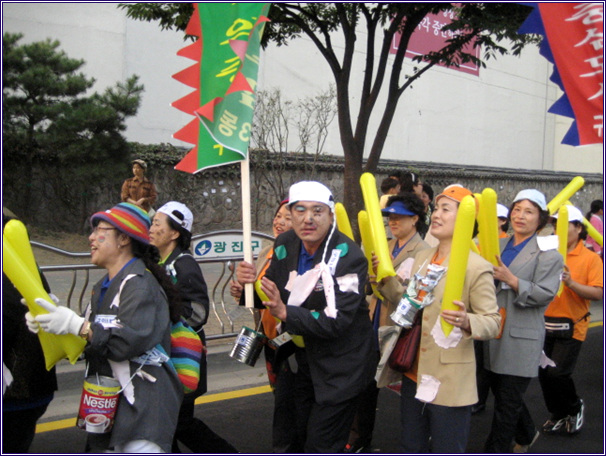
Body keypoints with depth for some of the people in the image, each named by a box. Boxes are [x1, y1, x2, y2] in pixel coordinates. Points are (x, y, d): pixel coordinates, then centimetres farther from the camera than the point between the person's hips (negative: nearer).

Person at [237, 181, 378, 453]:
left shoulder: (348, 257, -24)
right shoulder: (285, 245, -5)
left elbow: (336, 322, -28)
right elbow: (274, 294, 5)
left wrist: (285, 312, -35)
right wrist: (252, 284, -16)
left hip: (340, 367, -6)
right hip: (305, 358, 7)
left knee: (321, 445, 2)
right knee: (303, 429, 24)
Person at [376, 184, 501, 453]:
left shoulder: (477, 267, -15)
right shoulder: (422, 258, 8)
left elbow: (493, 321, -15)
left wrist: (466, 322, -35)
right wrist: (387, 278, 2)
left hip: (450, 381, -7)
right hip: (414, 373, 7)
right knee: (412, 448, 22)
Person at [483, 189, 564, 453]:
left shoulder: (547, 253, -5)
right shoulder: (498, 246, 12)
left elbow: (545, 294, -13)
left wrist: (511, 280, -23)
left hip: (521, 338, -6)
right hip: (494, 332, 6)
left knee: (508, 402, 1)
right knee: (500, 391, 19)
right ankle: (526, 434, 45)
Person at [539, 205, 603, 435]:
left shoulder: (591, 259, -5)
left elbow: (598, 293, -14)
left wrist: (570, 282, -25)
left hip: (571, 326, -4)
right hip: (544, 323, 4)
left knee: (557, 373, -7)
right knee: (544, 373, 10)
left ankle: (575, 407, 24)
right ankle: (558, 416, 33)